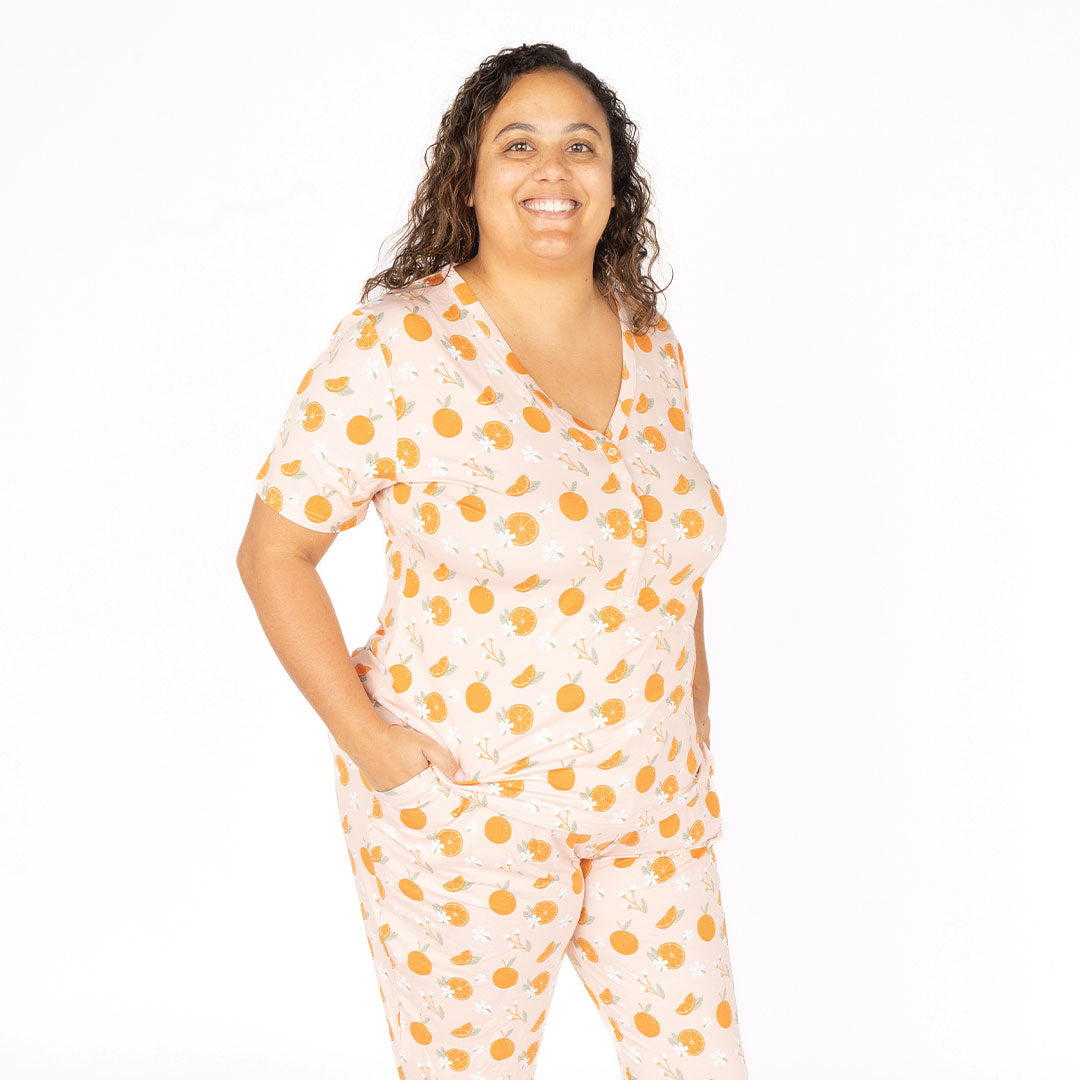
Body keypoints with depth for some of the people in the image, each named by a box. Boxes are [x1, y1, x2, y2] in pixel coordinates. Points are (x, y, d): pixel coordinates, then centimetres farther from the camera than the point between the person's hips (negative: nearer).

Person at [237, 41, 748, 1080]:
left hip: (651, 801, 5)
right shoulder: (394, 347, -15)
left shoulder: (652, 342, 3)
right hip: (462, 811, -5)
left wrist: (695, 731, 12)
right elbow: (273, 550, -10)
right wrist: (365, 737, -16)